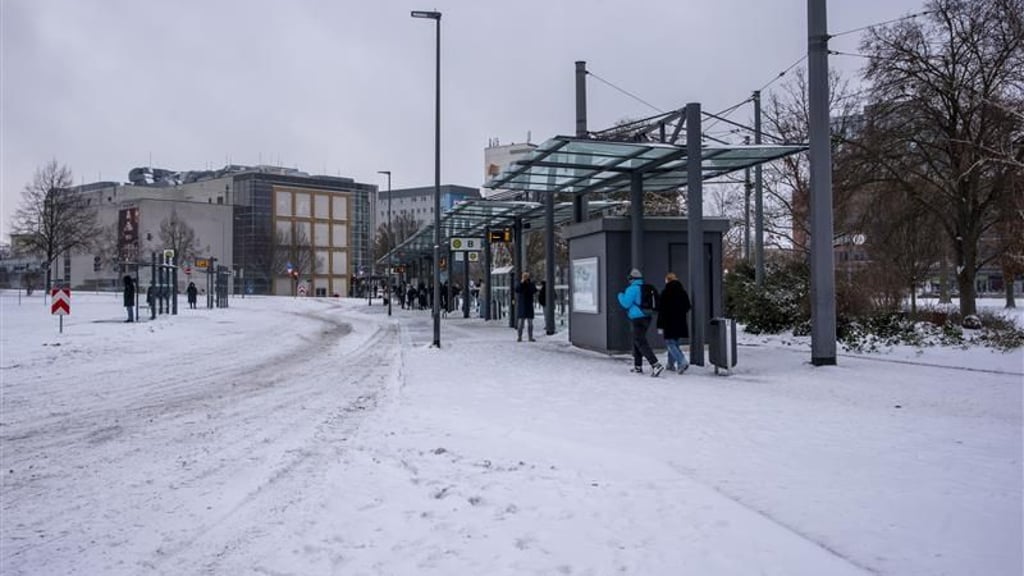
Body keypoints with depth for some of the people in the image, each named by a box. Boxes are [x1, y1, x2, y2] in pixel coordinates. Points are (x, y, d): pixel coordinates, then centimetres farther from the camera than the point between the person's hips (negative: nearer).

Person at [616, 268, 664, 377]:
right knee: (636, 341, 20)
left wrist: (621, 296, 7)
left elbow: (626, 303, -13)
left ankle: (656, 365, -23)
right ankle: (638, 366, 26)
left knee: (641, 343, -10)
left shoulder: (632, 288, -12)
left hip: (638, 319, -9)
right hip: (647, 317, 9)